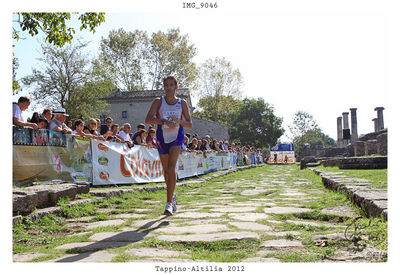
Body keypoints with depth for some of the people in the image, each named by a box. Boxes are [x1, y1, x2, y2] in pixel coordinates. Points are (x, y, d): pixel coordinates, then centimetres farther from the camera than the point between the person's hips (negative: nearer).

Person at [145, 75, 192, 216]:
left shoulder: (182, 103, 5)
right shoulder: (158, 101, 3)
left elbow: (190, 125, 5)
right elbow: (148, 119, -10)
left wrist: (179, 121, -16)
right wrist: (164, 122, -24)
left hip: (176, 138, -2)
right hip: (162, 139, 2)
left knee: (171, 167, -20)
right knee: (166, 171, 12)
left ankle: (169, 203, -18)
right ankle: (172, 196, 36)